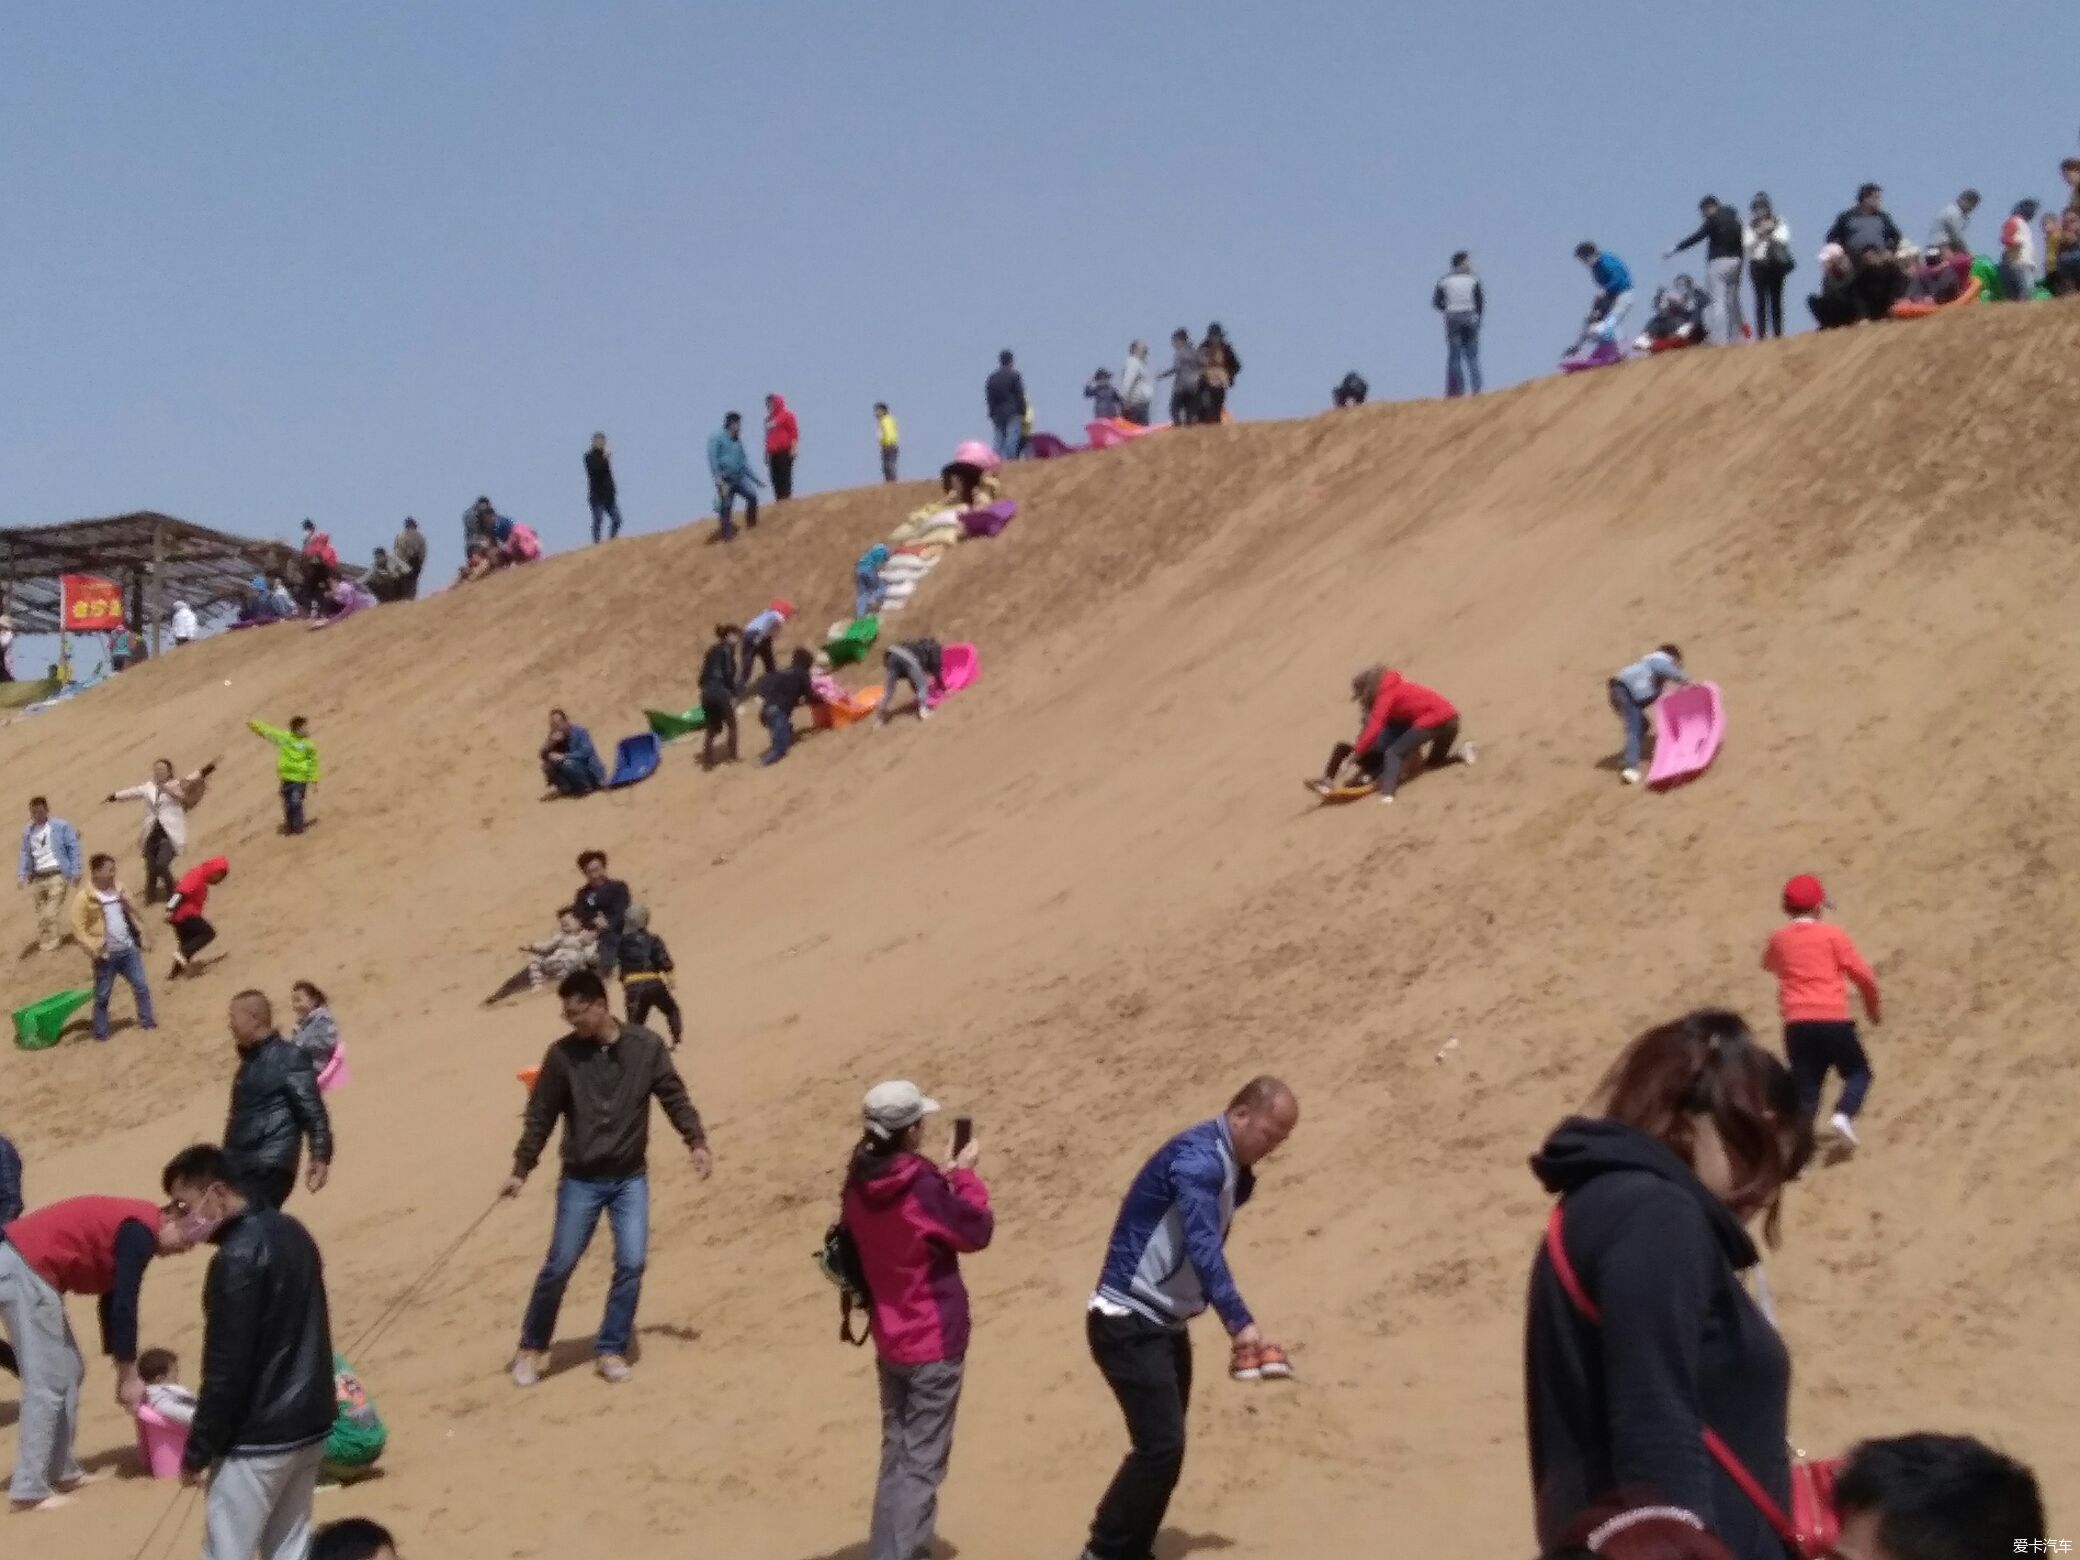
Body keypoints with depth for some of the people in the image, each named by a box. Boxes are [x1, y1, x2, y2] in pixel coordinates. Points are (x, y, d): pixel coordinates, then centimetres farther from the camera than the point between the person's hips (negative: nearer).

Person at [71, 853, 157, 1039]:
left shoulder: (119, 890, 7)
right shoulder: (84, 898, -11)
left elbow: (133, 914, 18)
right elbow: (78, 928, -13)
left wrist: (141, 935, 10)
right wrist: (94, 949, -19)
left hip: (129, 950, 5)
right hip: (107, 955, -5)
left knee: (141, 986, 6)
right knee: (102, 995, 5)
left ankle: (147, 1021, 18)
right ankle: (100, 1032, 13)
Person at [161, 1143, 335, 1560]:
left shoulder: (237, 1258, -20)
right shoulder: (293, 1233, 8)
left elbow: (226, 1368, -20)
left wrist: (197, 1450, -11)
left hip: (258, 1439, -9)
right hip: (309, 1424, 9)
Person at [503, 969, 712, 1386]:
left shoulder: (646, 1046, -7)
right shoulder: (563, 1055, -8)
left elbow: (674, 1097, 1)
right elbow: (540, 1116, -2)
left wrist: (697, 1142, -8)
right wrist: (521, 1171, -3)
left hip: (630, 1179, 1)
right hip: (581, 1181, -1)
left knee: (631, 1263, -5)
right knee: (559, 1266, 1)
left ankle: (611, 1349, 9)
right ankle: (531, 1348, 18)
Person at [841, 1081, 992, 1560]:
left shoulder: (859, 1183, -1)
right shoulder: (922, 1187, -22)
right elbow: (977, 1232, -10)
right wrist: (964, 1175, 1)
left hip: (889, 1339, 7)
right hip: (935, 1341, -7)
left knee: (897, 1455, 20)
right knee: (921, 1463, -1)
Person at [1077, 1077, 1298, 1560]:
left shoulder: (1232, 1167, 12)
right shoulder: (1197, 1158, -20)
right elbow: (1202, 1248, -32)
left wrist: (1234, 1328, 15)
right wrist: (1241, 1322, -40)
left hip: (1165, 1323, 10)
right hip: (1129, 1323, -10)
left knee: (1165, 1446, 10)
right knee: (1161, 1445, -14)